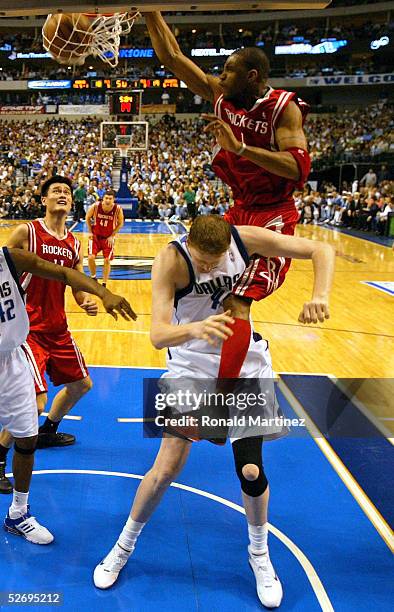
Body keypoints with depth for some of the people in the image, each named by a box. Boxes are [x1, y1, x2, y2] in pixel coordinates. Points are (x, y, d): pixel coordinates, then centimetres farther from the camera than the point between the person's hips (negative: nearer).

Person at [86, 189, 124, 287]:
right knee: (91, 257, -12)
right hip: (95, 235, 0)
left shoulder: (118, 209, -21)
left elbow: (120, 223, -5)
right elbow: (87, 217, -2)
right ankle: (93, 277, 16)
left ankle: (104, 284, 15)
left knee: (107, 261, 0)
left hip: (108, 238, 0)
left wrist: (112, 236, -10)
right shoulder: (95, 206, -21)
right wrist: (90, 232, -4)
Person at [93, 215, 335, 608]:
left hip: (245, 364, 2)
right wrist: (194, 329, -54)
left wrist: (320, 295, -30)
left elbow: (321, 251, -12)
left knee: (251, 471, -1)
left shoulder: (246, 239, -19)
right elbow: (158, 335, -32)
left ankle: (260, 555, 28)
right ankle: (123, 547, 25)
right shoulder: (170, 259, -24)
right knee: (166, 469, -2)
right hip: (192, 366, -1)